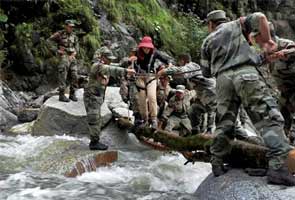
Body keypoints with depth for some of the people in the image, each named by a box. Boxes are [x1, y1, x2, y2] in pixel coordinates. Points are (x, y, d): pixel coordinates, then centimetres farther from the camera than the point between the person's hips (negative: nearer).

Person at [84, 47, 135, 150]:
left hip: (97, 98, 10)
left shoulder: (104, 67, 12)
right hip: (92, 97, -10)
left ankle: (94, 142, 24)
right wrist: (126, 71, -40)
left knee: (97, 121, 15)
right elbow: (111, 70, -35)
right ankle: (94, 143, 3)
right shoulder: (97, 66, -19)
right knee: (94, 121, -4)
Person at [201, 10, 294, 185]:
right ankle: (278, 167, -20)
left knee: (224, 123, 12)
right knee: (269, 117, -8)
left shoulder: (208, 41, 24)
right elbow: (260, 17, 3)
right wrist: (267, 41, 14)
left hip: (223, 79, 3)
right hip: (246, 73, -3)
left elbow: (206, 72, 24)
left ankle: (217, 164, 15)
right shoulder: (237, 24, 20)